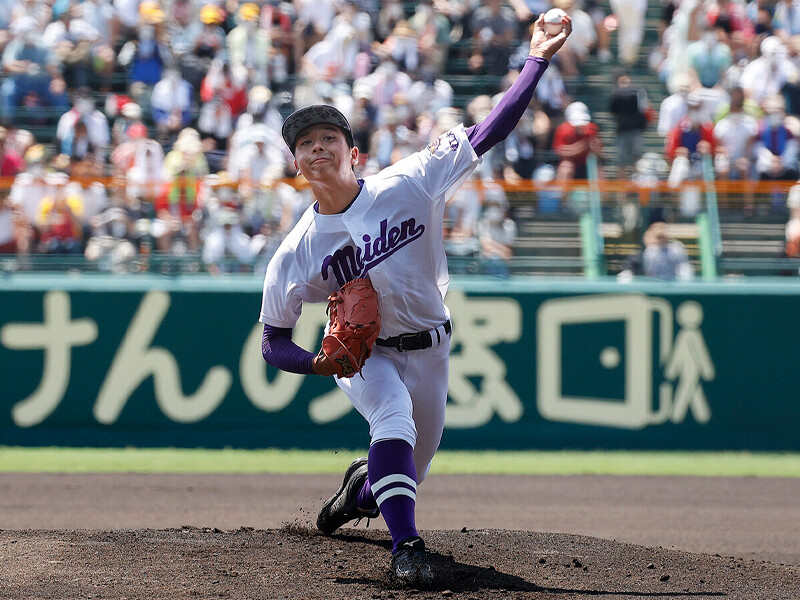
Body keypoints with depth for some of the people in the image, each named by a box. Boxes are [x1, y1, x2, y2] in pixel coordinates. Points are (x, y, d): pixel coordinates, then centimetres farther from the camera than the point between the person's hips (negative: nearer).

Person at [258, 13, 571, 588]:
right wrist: (318, 363, -26)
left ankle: (363, 487, 47)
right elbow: (273, 343, -5)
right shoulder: (297, 251, -14)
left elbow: (488, 133, -17)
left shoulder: (407, 185, -16)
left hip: (428, 350, 2)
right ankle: (406, 546, -35)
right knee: (394, 418, -33)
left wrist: (538, 60, -23)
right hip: (363, 354, -2)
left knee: (409, 474, 11)